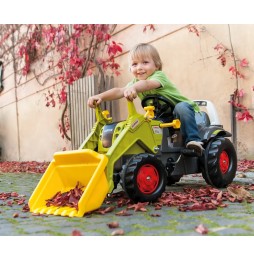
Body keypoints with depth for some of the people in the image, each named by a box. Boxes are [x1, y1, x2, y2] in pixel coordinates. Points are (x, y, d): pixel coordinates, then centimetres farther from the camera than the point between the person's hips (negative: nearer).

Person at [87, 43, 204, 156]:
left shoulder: (159, 76, -21)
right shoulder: (135, 82, -1)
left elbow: (147, 84, -45)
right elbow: (119, 91, -18)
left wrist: (133, 88, -67)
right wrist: (100, 96, -36)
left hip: (184, 109, -6)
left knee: (181, 108, -37)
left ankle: (193, 139, -33)